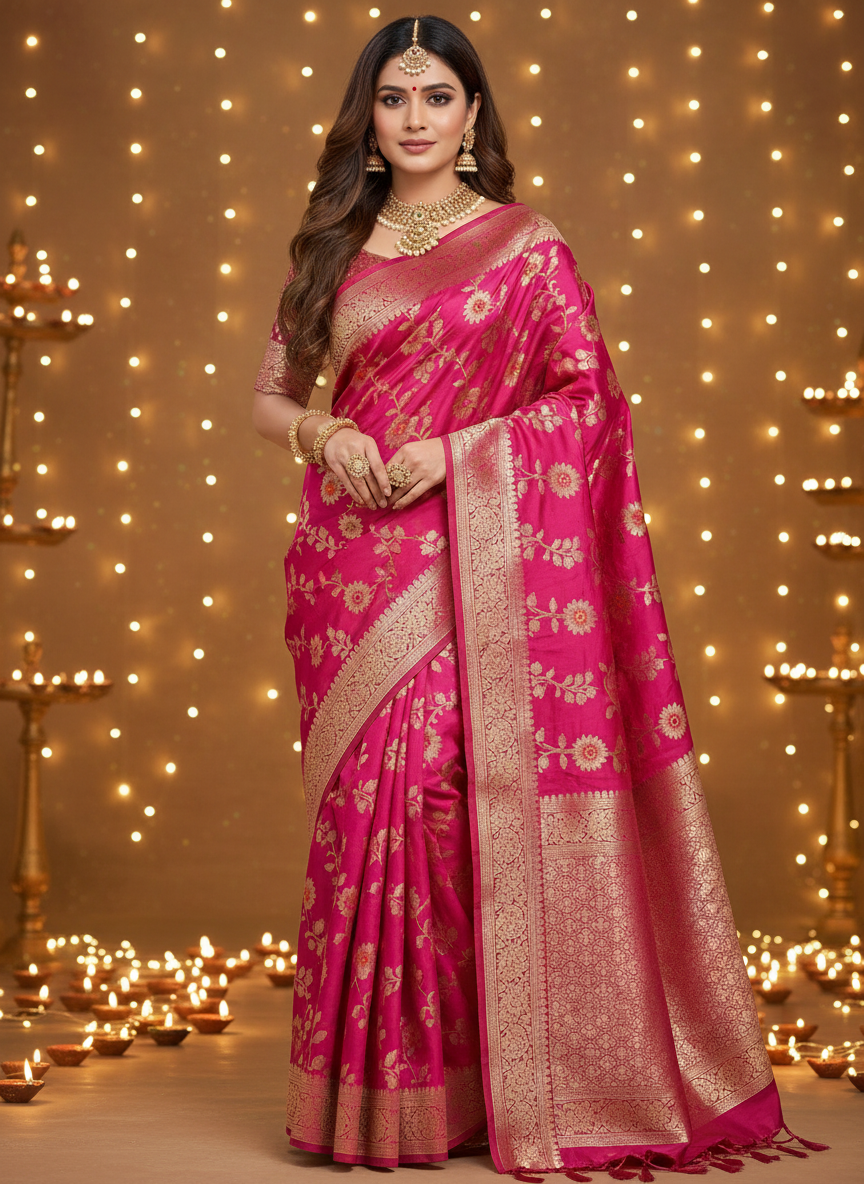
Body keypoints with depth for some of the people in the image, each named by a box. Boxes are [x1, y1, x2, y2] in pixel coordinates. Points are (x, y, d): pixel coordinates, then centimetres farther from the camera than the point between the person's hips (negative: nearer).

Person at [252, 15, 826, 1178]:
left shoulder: (526, 243, 3)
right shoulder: (332, 249, 14)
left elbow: (587, 395, -2)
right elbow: (270, 396, 16)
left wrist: (449, 450, -12)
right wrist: (324, 436, -6)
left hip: (474, 560, -3)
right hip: (349, 559, 3)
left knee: (461, 793, -9)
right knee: (359, 799, 1)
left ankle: (470, 1081, 4)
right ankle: (370, 1090, 10)